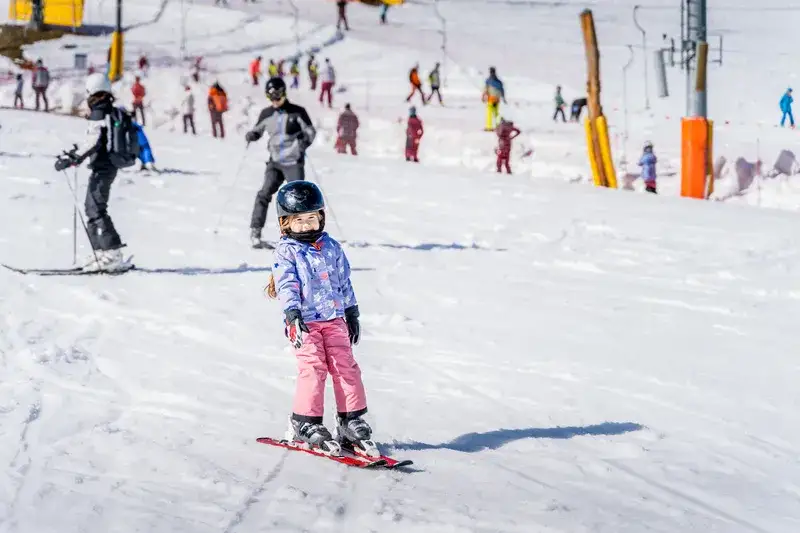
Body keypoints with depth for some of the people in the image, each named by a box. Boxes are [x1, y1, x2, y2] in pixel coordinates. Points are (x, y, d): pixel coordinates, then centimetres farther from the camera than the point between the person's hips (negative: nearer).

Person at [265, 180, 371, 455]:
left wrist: (352, 313, 20)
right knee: (313, 368, -11)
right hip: (305, 321, -5)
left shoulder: (331, 247, 12)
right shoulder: (286, 252, -3)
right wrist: (292, 314, -26)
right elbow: (286, 285, -13)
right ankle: (305, 424, -2)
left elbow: (344, 281, 19)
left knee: (346, 366, 1)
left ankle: (351, 421, 9)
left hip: (334, 319, 5)